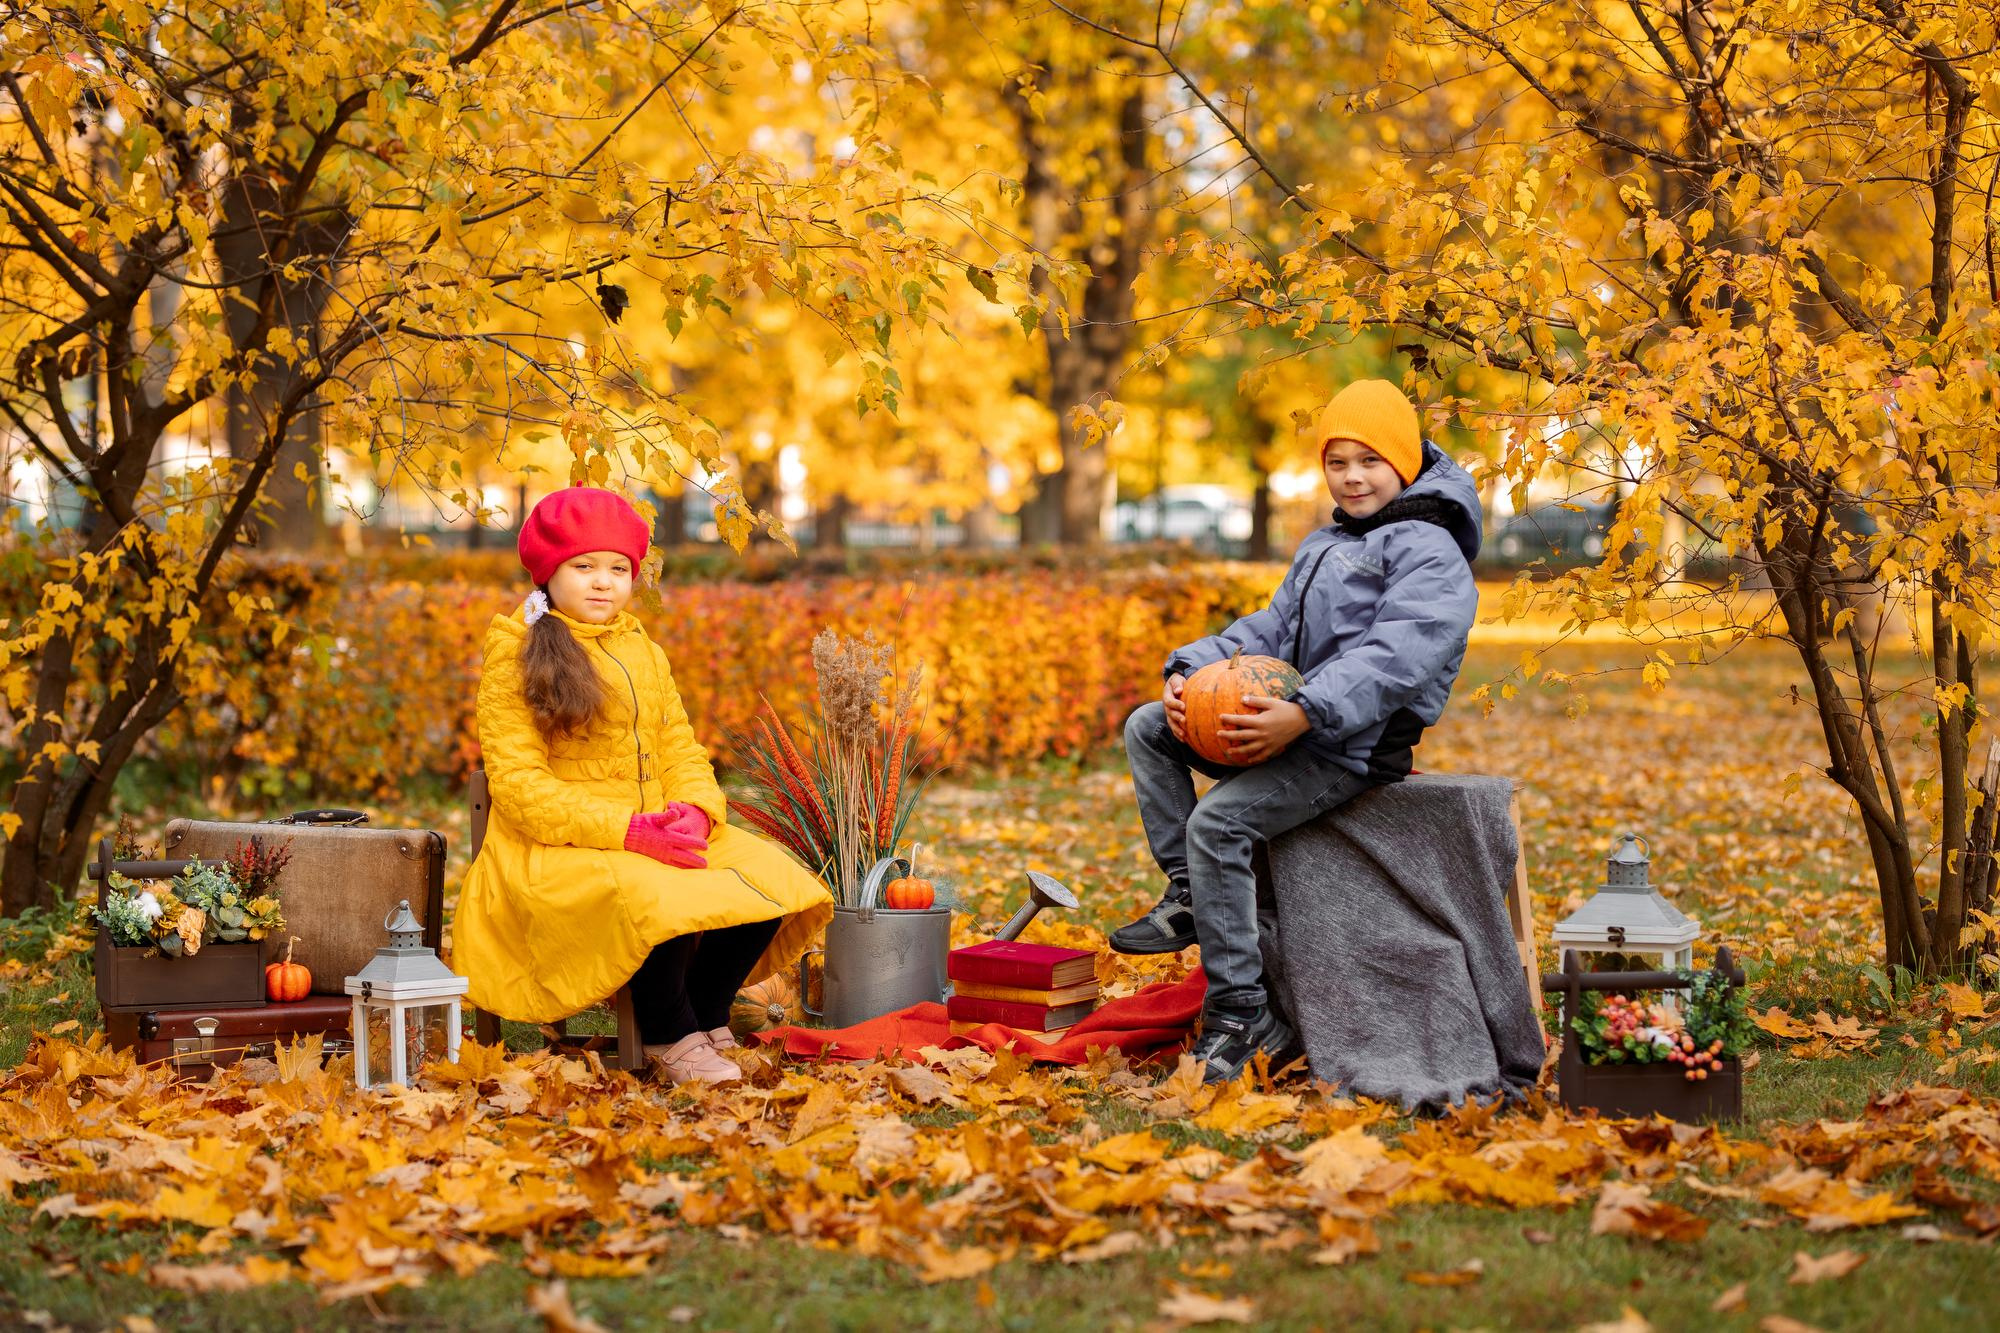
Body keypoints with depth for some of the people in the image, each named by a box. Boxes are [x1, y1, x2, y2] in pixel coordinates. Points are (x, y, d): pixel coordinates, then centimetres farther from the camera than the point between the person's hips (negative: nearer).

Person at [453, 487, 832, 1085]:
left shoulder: (643, 653, 18)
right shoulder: (517, 655, -3)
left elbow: (681, 750, 14)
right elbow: (517, 784, -11)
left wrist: (695, 812, -12)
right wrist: (626, 831, -22)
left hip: (662, 834, 6)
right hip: (558, 849, -6)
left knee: (770, 881, -18)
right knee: (657, 899, -36)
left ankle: (704, 1018, 1)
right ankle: (670, 1036, -11)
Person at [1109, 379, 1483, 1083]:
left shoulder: (1428, 550, -10)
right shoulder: (1323, 547, 22)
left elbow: (1394, 655, -24)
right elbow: (1272, 628, 18)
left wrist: (1304, 714, -36)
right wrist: (1191, 671, -1)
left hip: (1355, 749, -10)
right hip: (1296, 727, 10)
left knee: (1218, 820, -26)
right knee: (1149, 728, 4)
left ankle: (1238, 1013, -22)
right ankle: (1189, 895, -1)